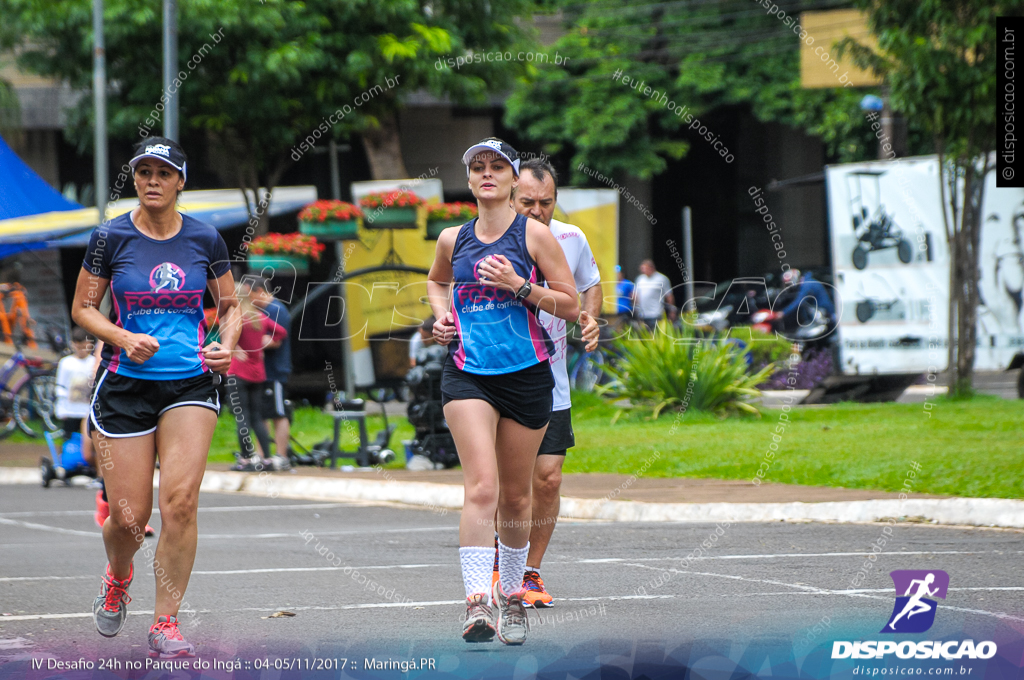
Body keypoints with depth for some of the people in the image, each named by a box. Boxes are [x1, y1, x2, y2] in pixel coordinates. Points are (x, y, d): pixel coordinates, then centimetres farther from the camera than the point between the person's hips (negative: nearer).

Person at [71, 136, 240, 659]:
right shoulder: (110, 237, -2)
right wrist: (125, 339, -13)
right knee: (129, 516, 0)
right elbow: (82, 308, 3)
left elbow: (229, 306, 13)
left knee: (180, 501, -15)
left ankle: (165, 624, -5)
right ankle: (118, 577, 36)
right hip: (125, 382, -1)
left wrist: (227, 344, -7)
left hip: (190, 382, 1)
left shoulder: (205, 239, 2)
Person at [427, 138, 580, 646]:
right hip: (467, 372, 0)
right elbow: (436, 281, 30)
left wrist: (519, 285, -15)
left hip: (526, 374, 0)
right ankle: (476, 604, -25)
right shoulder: (452, 239, 8)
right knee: (481, 488, -17)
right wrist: (442, 314, 10)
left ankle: (512, 596, 29)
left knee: (515, 496, 10)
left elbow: (571, 304, -2)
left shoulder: (534, 234, -2)